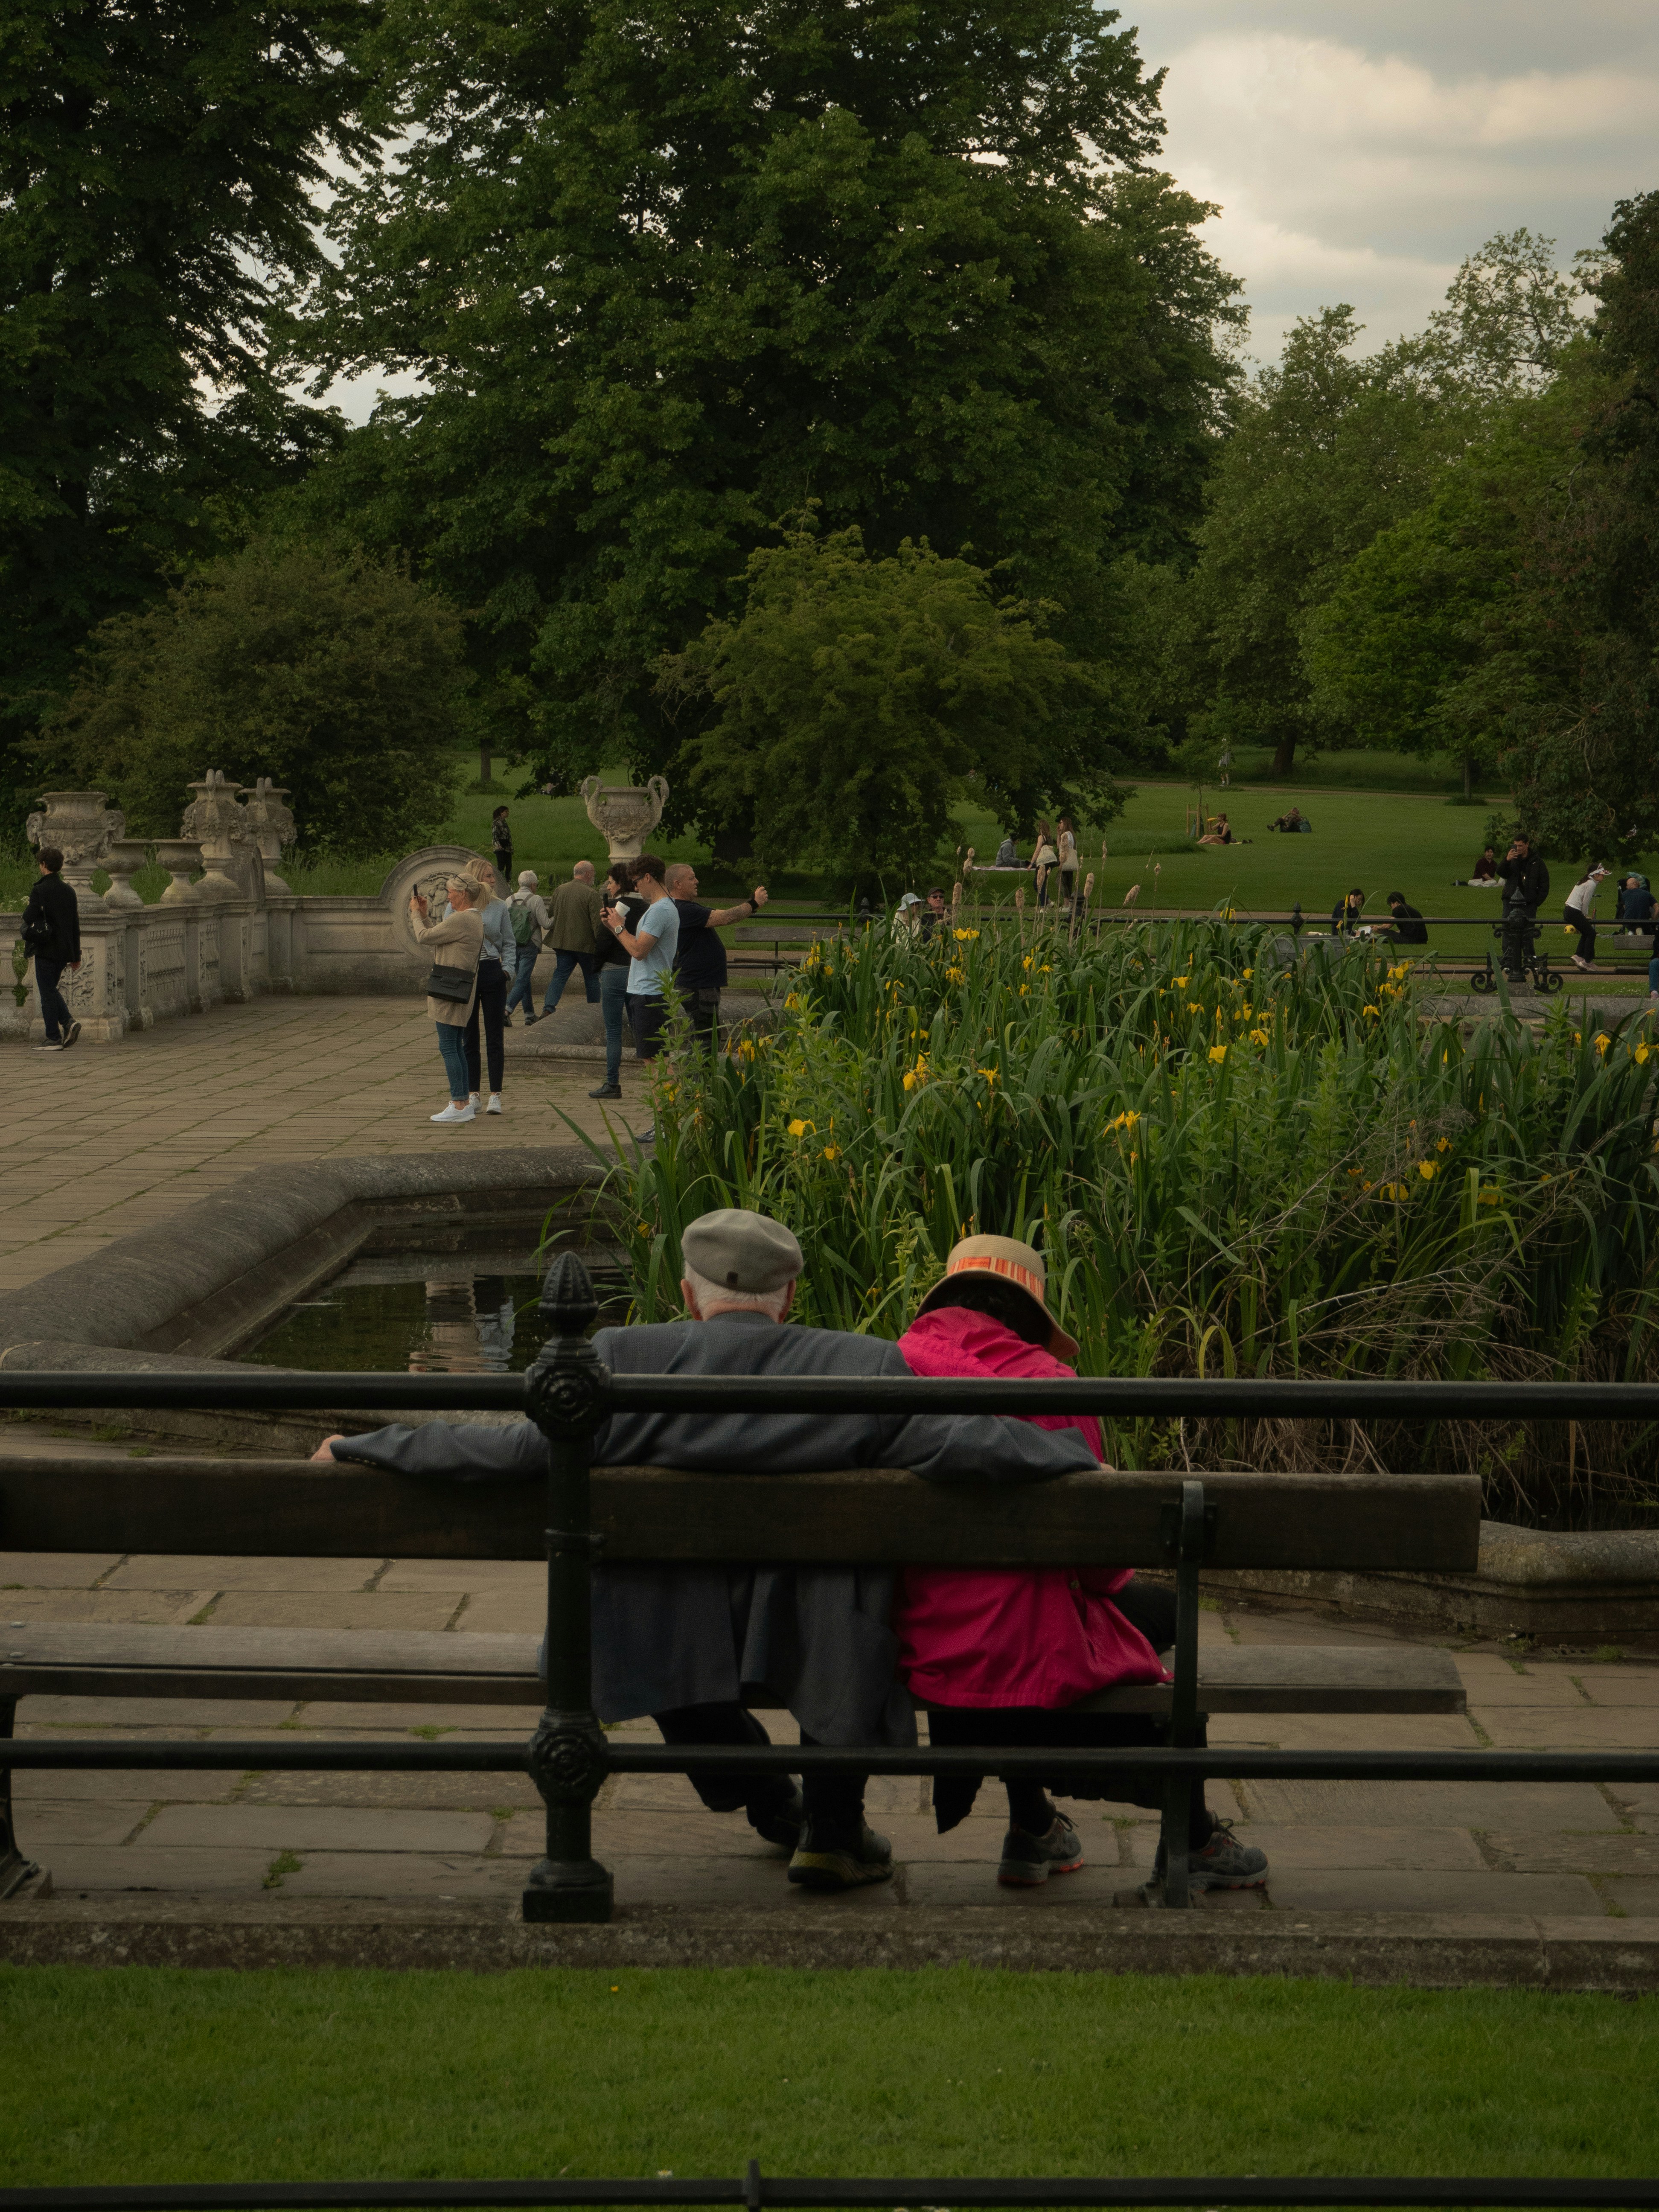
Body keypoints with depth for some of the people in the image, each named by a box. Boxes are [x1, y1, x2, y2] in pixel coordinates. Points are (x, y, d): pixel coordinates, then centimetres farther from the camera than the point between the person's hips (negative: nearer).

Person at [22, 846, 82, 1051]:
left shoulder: (39, 890, -13)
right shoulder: (69, 891, 6)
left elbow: (30, 917, -17)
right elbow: (76, 925, 9)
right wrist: (76, 955, 14)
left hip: (46, 950, -6)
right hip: (64, 950, 6)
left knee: (47, 993, 0)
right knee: (51, 989, 20)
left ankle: (54, 1038, 0)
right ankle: (68, 1023, 3)